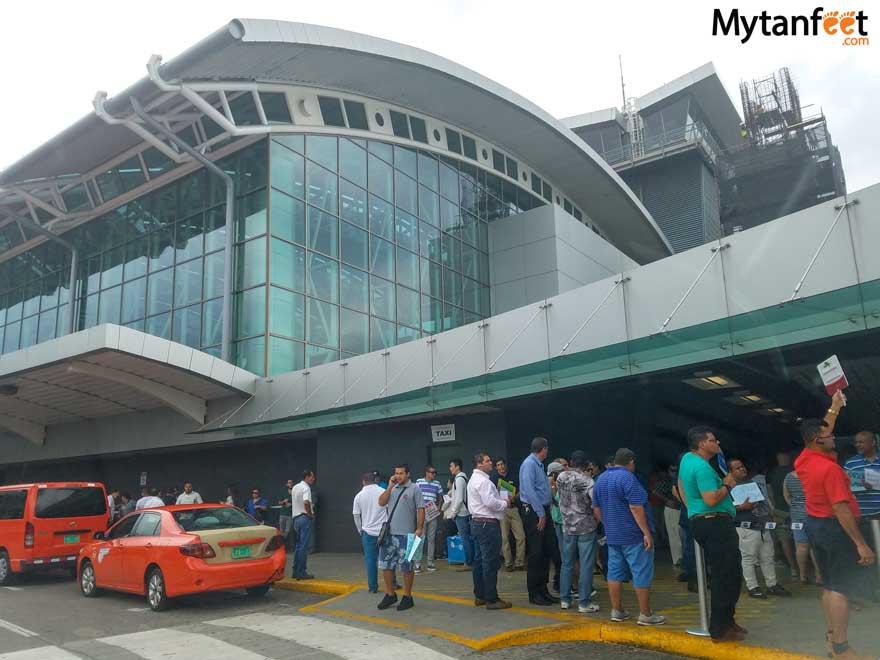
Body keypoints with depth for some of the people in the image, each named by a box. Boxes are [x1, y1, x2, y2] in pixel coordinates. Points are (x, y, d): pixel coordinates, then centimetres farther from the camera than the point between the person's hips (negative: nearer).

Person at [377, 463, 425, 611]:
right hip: (389, 533, 6)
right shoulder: (392, 488, 13)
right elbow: (381, 503, 3)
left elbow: (421, 509, -6)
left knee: (406, 567, 3)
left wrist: (419, 529, -14)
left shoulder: (414, 489, -3)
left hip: (406, 534, -5)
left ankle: (407, 597, 16)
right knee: (386, 565, 10)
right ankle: (390, 595, 25)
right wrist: (390, 486, -4)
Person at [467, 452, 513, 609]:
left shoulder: (473, 480, 17)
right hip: (488, 524, -11)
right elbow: (491, 502, -24)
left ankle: (479, 596, 21)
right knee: (490, 562, -6)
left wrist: (501, 501, 12)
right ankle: (491, 599, -3)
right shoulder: (483, 481, -16)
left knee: (479, 560, 14)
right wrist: (505, 503, -7)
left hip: (476, 523, 11)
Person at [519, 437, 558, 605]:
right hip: (533, 511, -9)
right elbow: (529, 490, -20)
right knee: (535, 554, -3)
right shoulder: (529, 464, -14)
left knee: (546, 552, 12)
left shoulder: (539, 465, 14)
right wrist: (541, 514, -18)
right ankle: (534, 593, 5)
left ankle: (543, 589, 22)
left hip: (543, 511, 9)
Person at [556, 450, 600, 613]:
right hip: (586, 527, -5)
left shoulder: (561, 478, 0)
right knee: (586, 565, 1)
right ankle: (584, 603, 3)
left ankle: (564, 599, 19)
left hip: (567, 527, 5)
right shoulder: (587, 481, -14)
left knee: (567, 563, 14)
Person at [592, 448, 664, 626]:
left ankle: (616, 611, 14)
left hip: (612, 536, 8)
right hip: (634, 535, -8)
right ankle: (645, 615, 3)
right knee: (642, 574, -1)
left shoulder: (601, 479, 11)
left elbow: (596, 509, 15)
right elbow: (635, 507, -21)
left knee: (615, 572, 10)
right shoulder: (628, 478, -14)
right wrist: (647, 532, -19)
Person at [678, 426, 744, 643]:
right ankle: (720, 629, -2)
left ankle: (727, 621, 25)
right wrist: (727, 485, -9)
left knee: (727, 573, 17)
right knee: (726, 575, -7)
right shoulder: (702, 467, -18)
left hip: (700, 521, 11)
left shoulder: (687, 458, 12)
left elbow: (681, 485, 26)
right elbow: (712, 499, -26)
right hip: (716, 524, -11)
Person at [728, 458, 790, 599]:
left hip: (764, 527, 8)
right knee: (749, 558, -5)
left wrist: (770, 512, 18)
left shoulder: (753, 482, 19)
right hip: (747, 528, -8)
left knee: (768, 557, 12)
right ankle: (752, 587, 3)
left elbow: (765, 499, 28)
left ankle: (772, 585, 22)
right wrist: (742, 507, -26)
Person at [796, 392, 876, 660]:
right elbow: (841, 509, -26)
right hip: (834, 527, -9)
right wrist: (861, 544, -24)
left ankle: (832, 637, 23)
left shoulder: (804, 459, 4)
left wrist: (834, 408, 28)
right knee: (842, 587, -6)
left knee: (829, 584, 16)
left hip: (814, 524, 9)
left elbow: (821, 431, 23)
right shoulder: (830, 468, -22)